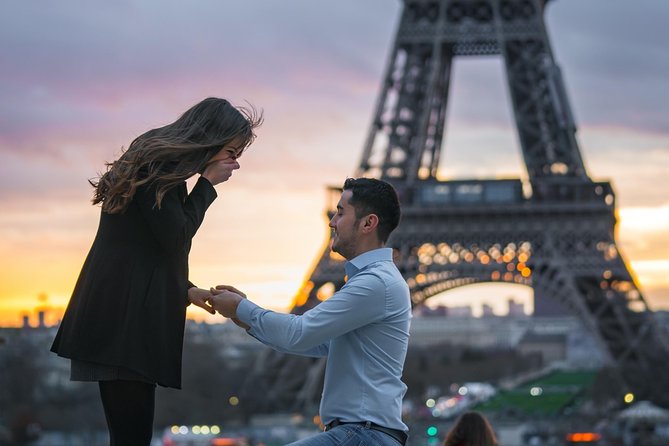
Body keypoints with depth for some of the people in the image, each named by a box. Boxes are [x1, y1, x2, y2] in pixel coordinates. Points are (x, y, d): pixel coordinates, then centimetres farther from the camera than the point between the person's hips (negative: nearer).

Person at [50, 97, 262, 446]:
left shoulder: (161, 165, 21)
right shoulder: (157, 167, -10)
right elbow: (176, 237, -13)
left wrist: (188, 291, 15)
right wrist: (207, 183, -4)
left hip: (129, 314, 10)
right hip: (123, 317, -10)